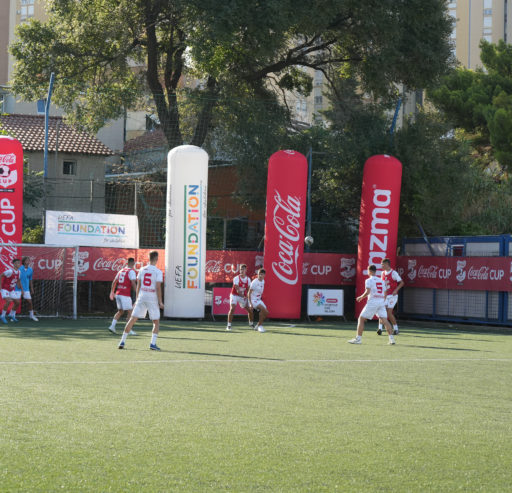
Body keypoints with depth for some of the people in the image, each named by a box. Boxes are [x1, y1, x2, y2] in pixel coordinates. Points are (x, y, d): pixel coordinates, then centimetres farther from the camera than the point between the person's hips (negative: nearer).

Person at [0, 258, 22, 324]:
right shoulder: (10, 271, -24)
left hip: (12, 290, 8)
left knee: (17, 302, 6)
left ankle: (12, 315, 28)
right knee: (8, 301, -25)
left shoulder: (18, 272, 0)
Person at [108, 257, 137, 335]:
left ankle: (112, 326, 9)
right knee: (129, 311, 1)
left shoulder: (121, 270, 15)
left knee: (120, 311, 19)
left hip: (118, 294, 7)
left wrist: (112, 292, 28)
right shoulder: (131, 271, -7)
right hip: (125, 295, -7)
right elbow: (133, 283, -16)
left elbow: (114, 282, 19)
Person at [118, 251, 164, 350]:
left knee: (132, 319, 7)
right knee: (156, 322, 9)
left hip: (141, 297, 4)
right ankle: (153, 343, -3)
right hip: (153, 299, -3)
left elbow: (138, 285, 9)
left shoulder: (142, 270, 6)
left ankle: (122, 342, 6)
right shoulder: (158, 272, -6)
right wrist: (160, 302, -7)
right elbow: (158, 287, -12)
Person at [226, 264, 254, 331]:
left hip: (243, 297, 5)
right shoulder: (236, 278, -19)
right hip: (234, 295, -5)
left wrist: (247, 297, -10)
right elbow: (237, 290, -23)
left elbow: (248, 290, 3)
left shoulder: (248, 279, -4)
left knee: (250, 310, 5)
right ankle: (229, 326, -21)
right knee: (232, 308, -25)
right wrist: (243, 296, -31)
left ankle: (251, 324, 30)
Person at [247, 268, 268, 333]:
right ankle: (260, 326, -18)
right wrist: (250, 304, -24)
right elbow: (249, 293, -18)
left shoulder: (263, 281, 4)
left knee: (266, 313, 0)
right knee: (262, 308, -29)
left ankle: (258, 326, 17)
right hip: (253, 300, -8)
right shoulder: (254, 282, -19)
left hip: (259, 300, 8)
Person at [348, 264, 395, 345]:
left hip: (372, 301, -5)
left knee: (361, 319, 4)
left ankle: (358, 338, -1)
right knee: (384, 320, 1)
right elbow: (385, 294, 16)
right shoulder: (382, 281, 18)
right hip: (381, 301, 5)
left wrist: (360, 297, 1)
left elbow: (367, 292, -14)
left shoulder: (369, 280, 0)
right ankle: (391, 338, -11)